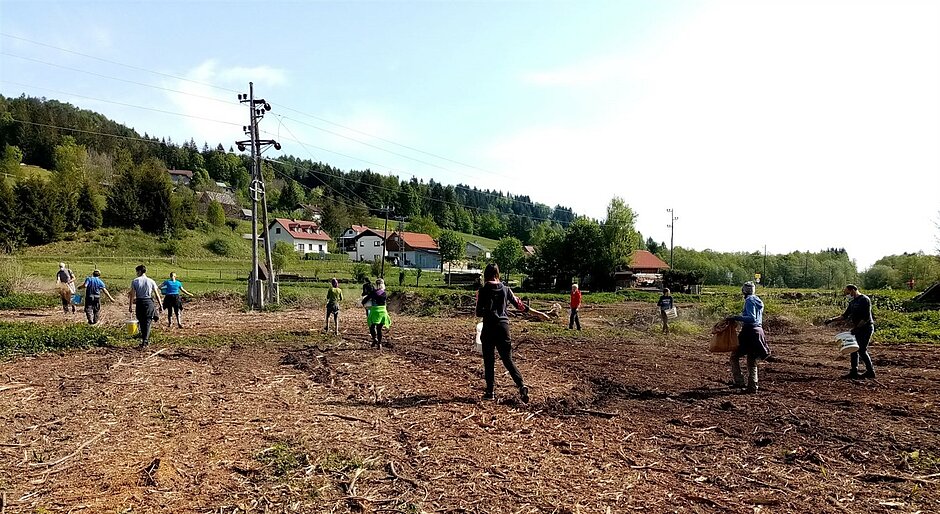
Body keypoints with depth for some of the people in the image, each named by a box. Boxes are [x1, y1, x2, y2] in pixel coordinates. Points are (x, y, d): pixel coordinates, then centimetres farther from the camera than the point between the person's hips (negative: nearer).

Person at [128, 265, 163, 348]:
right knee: (147, 322, 3)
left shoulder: (134, 281, -1)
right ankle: (145, 340, -6)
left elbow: (132, 295, -5)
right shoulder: (151, 281, 1)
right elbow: (157, 294, 0)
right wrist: (160, 306, 4)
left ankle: (145, 339, 23)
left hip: (139, 303, 0)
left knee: (141, 322, 14)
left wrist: (131, 306, 0)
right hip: (149, 302, 0)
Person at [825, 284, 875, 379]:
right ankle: (854, 372, 12)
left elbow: (866, 317, -20)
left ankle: (870, 372, 4)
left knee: (862, 350, -8)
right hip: (858, 329, 9)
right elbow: (845, 316, 17)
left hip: (866, 328, -9)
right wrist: (832, 320, 6)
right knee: (854, 349, 7)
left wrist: (856, 327, -20)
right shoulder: (852, 302, 13)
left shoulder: (865, 300, -14)